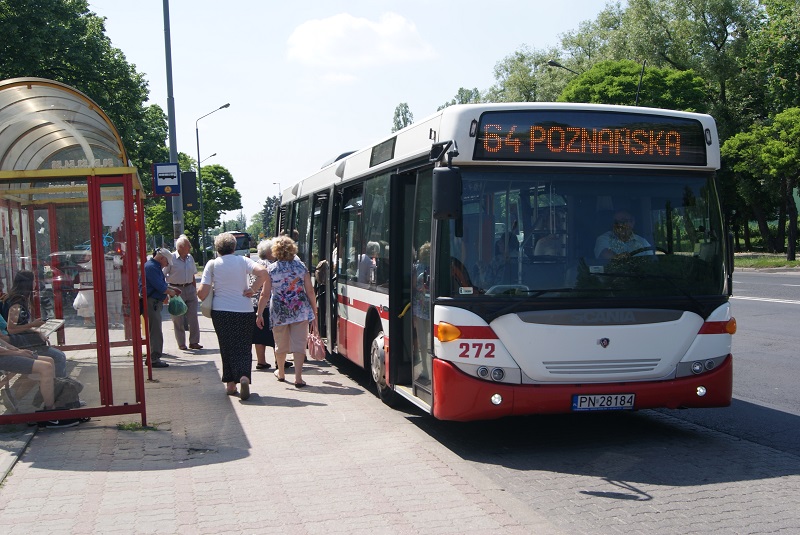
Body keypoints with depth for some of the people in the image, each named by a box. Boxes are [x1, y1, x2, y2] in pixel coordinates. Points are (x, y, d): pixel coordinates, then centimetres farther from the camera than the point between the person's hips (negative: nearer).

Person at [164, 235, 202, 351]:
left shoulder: (190, 258, 9)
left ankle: (194, 342, 8)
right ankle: (181, 344, 10)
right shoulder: (171, 258, -9)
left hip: (189, 289, 5)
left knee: (193, 317, 1)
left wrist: (195, 289, 14)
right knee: (178, 319, 2)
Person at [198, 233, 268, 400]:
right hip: (245, 311, 0)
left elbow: (202, 293, -6)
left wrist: (212, 293, 15)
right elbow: (263, 272, -17)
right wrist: (252, 289, -6)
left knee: (228, 348, 13)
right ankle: (244, 376, -18)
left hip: (221, 312, 0)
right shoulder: (243, 261, 0)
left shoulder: (212, 264, -1)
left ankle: (231, 384, 16)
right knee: (244, 347, 6)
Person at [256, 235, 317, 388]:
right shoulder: (301, 267, 0)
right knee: (299, 344, 1)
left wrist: (259, 314, 4)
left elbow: (265, 294, -4)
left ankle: (280, 373, 34)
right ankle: (298, 377, -5)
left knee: (281, 345, 16)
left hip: (279, 312, 0)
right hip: (300, 311, 0)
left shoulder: (271, 269, -3)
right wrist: (314, 311, 11)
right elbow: (310, 292, 0)